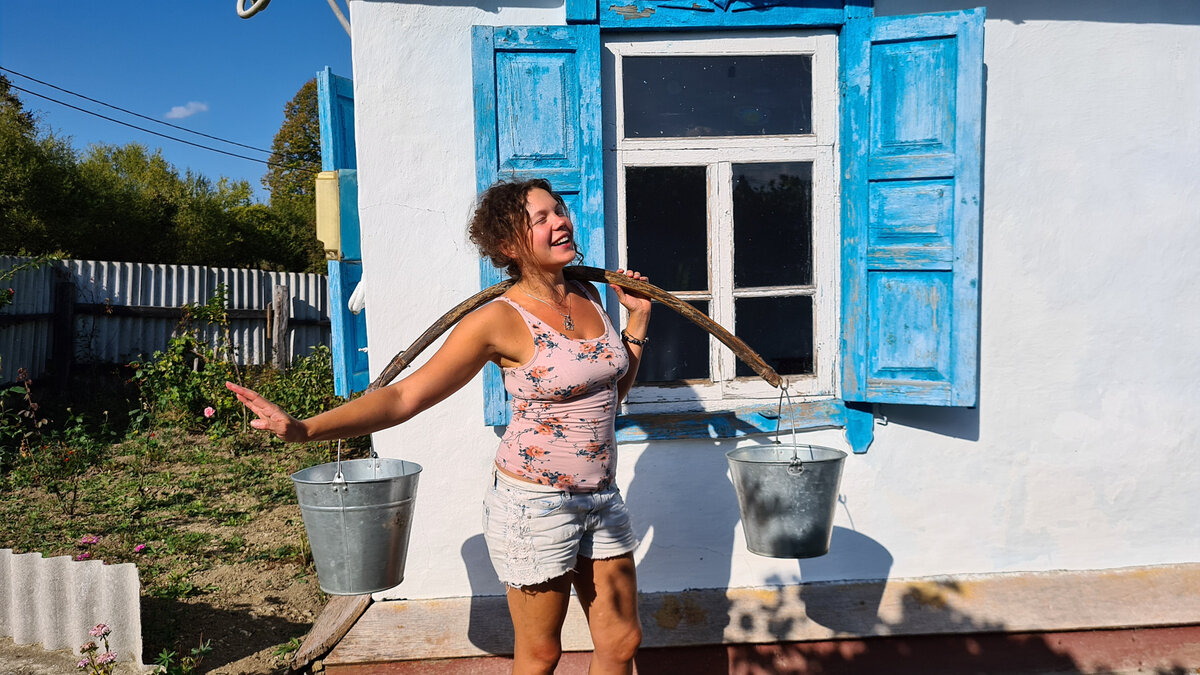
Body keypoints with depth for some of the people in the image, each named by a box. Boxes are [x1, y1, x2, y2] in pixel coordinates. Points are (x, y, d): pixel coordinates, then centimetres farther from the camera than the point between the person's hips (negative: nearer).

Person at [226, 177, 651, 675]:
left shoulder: (588, 295, 4)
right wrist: (302, 428, -25)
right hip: (535, 502, -6)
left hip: (600, 497, 6)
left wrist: (639, 316, 10)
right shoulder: (501, 320, -16)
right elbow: (404, 395, -16)